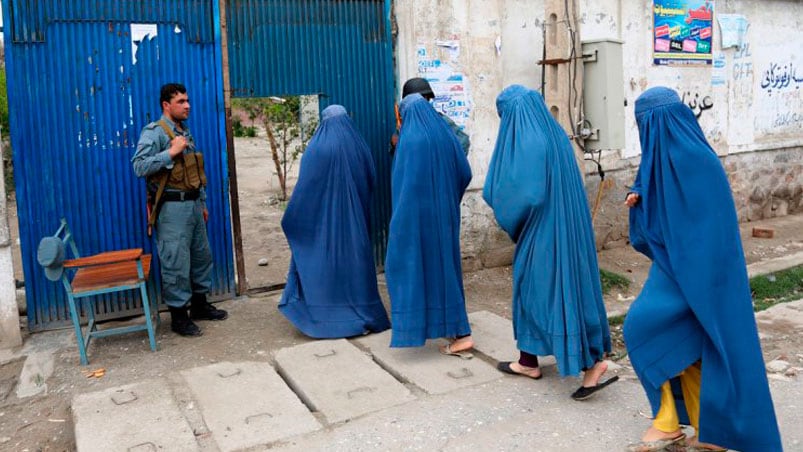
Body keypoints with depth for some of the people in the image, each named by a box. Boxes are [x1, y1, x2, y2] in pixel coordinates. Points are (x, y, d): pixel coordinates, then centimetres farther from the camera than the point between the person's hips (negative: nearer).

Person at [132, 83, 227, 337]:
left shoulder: (186, 133, 17)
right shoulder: (154, 132, -9)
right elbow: (139, 166, -20)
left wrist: (202, 203, 22)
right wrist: (171, 152, -21)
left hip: (192, 204, 8)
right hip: (172, 208, -8)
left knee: (202, 256, 15)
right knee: (176, 263, -4)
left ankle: (199, 304, 30)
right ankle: (178, 316, 8)